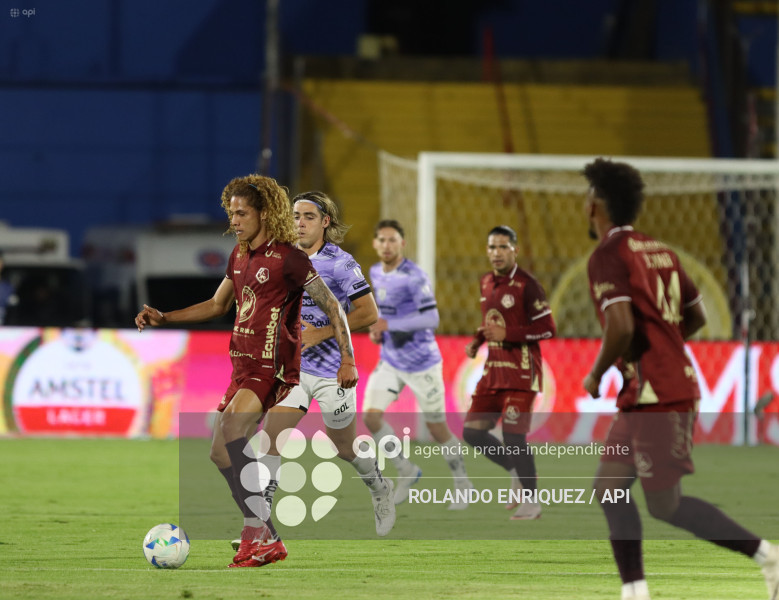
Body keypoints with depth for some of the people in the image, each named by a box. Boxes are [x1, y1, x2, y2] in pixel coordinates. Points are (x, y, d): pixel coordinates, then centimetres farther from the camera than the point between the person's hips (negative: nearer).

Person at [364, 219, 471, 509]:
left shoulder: (414, 276, -19)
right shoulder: (376, 273, 5)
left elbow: (431, 319, -25)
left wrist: (390, 324, -29)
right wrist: (377, 329, 4)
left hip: (422, 363, -6)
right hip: (391, 362, 6)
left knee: (438, 429, 3)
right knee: (370, 416, -10)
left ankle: (462, 485, 24)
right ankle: (406, 472, 8)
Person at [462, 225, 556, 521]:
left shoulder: (526, 285, -13)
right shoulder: (486, 283, 11)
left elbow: (547, 328, -14)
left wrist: (507, 334, -21)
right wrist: (476, 341, 8)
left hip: (521, 372, -8)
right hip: (493, 371, 8)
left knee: (513, 435, -11)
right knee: (472, 432, 4)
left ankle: (530, 502, 2)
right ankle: (517, 472, 23)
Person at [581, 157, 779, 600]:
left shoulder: (608, 256, -12)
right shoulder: (660, 251, 14)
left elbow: (621, 326, -24)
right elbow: (696, 317, 21)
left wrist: (596, 374, -8)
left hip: (654, 396, -9)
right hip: (676, 384, 9)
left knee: (665, 506, -4)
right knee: (610, 487, 11)